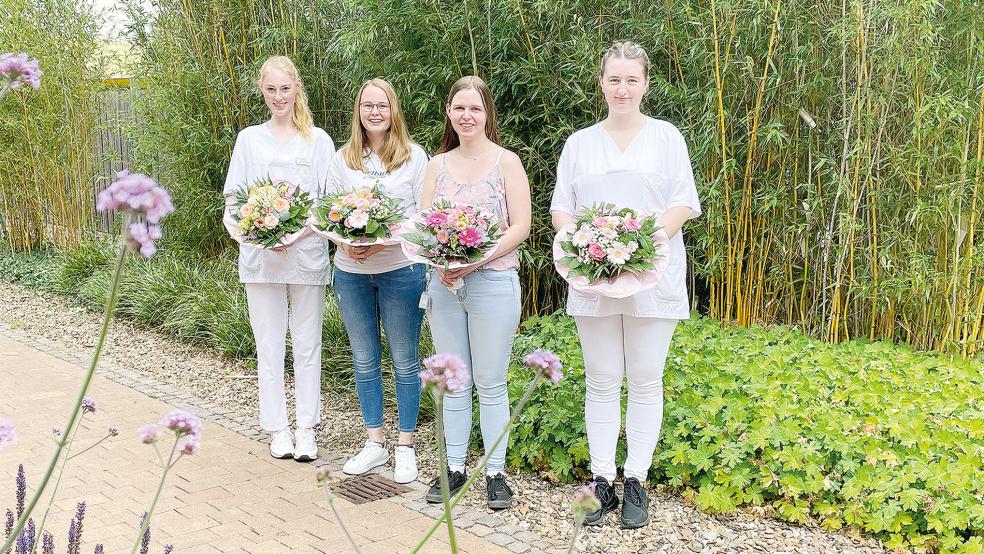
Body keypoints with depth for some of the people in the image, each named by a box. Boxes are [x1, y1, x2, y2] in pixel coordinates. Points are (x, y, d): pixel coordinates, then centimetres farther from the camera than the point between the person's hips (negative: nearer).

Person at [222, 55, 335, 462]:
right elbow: (233, 199, 7)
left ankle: (306, 428, 12)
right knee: (269, 344, 5)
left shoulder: (318, 140, 6)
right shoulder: (248, 139, 9)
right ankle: (277, 427, 14)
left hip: (307, 253, -1)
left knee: (307, 344, 4)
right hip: (261, 256, 1)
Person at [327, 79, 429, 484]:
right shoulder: (342, 160, 7)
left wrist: (385, 239, -19)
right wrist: (346, 242, -13)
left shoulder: (413, 157, -1)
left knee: (405, 361, 4)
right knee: (365, 360, 11)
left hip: (400, 269, -3)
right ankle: (374, 442, 23)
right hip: (350, 272, 3)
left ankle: (405, 446, 15)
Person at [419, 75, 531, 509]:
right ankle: (454, 466, 21)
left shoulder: (506, 162, -1)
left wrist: (475, 259, -17)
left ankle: (495, 470, 13)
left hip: (492, 282, -4)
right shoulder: (438, 164, 11)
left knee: (490, 382, 2)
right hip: (443, 283, 4)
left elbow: (520, 228, -7)